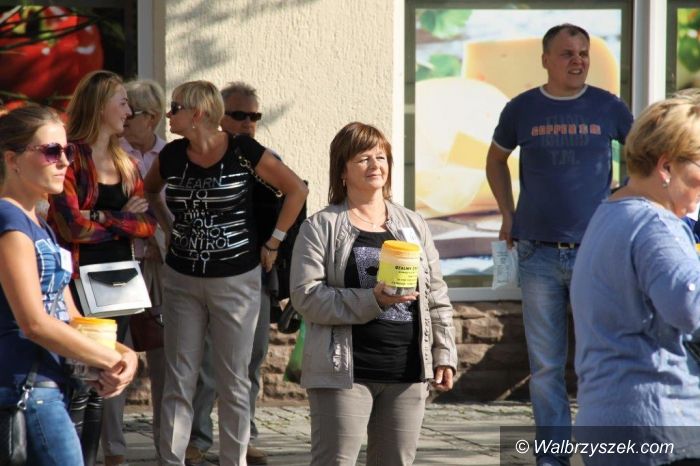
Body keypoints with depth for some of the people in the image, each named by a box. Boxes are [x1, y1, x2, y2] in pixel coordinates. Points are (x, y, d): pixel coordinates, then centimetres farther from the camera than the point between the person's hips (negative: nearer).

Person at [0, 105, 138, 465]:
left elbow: (69, 315, 17)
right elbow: (34, 322, -18)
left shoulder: (40, 227, 18)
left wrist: (121, 355, -2)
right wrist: (113, 361, -10)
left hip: (49, 389, 9)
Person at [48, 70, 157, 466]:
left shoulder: (126, 163, 15)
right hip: (80, 282, -7)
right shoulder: (72, 159, -9)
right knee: (79, 386, -9)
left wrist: (102, 220, -12)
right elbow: (73, 226, -18)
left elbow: (149, 224, 6)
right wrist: (126, 219, -5)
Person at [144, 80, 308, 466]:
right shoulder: (172, 155, 1)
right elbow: (150, 190, 23)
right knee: (178, 379, 4)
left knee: (234, 381, 4)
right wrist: (169, 229, 11)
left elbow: (296, 190, -4)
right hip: (181, 280, 3)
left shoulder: (242, 151, -10)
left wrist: (273, 243, -4)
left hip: (236, 280, -3)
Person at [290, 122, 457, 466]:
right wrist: (372, 301, -19)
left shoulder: (413, 225, 14)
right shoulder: (320, 228, 0)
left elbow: (436, 297, 15)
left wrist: (444, 354, 8)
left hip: (407, 372, 5)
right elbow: (306, 296, -10)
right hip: (345, 372, -4)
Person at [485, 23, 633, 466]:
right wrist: (508, 214, 13)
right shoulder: (522, 109, 3)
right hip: (539, 252, 1)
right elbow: (497, 158, 22)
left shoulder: (608, 107, 2)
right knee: (546, 365, 4)